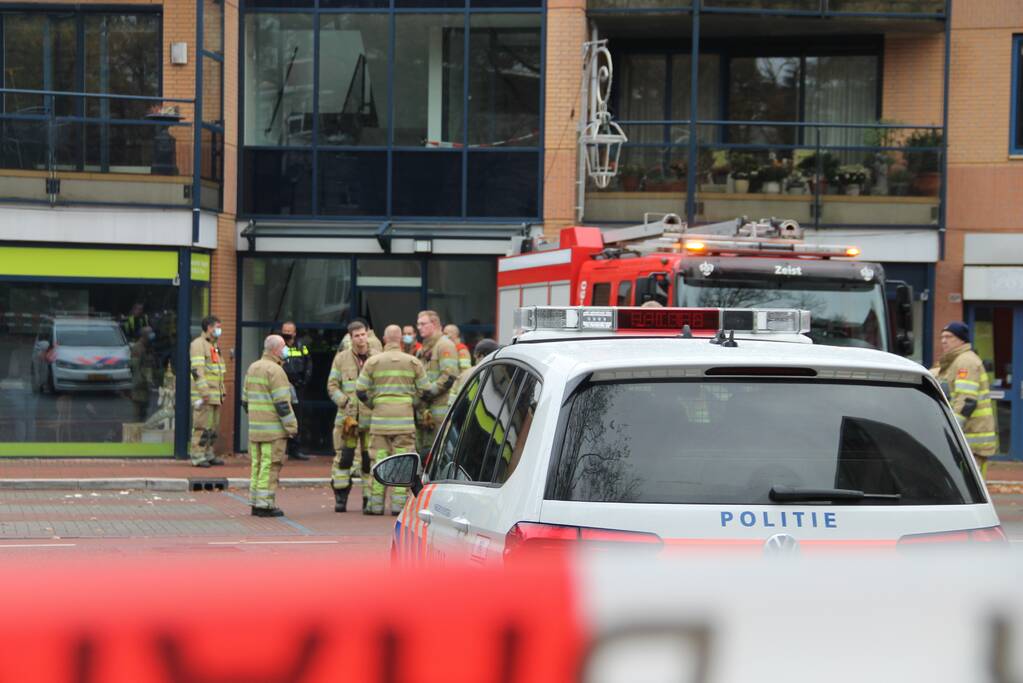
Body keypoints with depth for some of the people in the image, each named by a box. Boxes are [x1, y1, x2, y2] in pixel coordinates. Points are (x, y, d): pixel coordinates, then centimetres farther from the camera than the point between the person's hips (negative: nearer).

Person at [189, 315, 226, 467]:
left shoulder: (214, 346, 22)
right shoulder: (198, 344, -9)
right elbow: (197, 369, -18)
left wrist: (222, 391, 22)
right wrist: (204, 391, -24)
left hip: (215, 395, 9)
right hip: (203, 396, -9)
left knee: (213, 426, 10)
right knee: (202, 426, -10)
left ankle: (209, 454, 16)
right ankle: (197, 457, -8)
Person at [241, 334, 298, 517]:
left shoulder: (252, 368, 14)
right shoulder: (275, 370, -13)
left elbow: (246, 400, 19)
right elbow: (282, 403, -17)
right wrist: (292, 426, -12)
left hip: (254, 428, 8)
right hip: (273, 430, -8)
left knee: (257, 466, 12)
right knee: (270, 467, -5)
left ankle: (255, 503, 14)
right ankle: (265, 504, -5)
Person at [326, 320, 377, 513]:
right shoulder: (341, 358, 6)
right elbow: (332, 385, 7)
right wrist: (343, 401, -8)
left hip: (372, 416, 0)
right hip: (347, 416, 0)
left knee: (370, 458, 3)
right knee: (343, 457, -2)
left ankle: (369, 497, 11)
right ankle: (340, 497, 7)